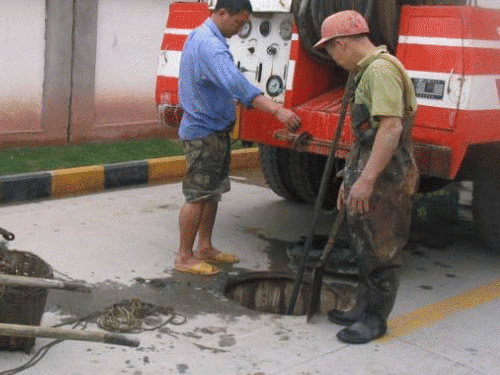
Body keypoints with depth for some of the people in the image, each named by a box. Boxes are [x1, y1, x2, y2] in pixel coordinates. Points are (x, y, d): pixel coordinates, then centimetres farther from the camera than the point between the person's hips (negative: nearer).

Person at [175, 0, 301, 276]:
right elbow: (236, 83, -38)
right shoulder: (209, 45, -23)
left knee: (213, 192, 16)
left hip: (213, 130, 11)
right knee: (198, 196, -3)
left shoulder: (200, 36, 13)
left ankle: (205, 247, 26)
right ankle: (184, 257, 6)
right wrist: (277, 110, -45)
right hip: (203, 132, -10)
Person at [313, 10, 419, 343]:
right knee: (365, 247, 19)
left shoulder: (381, 69, -17)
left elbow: (391, 128, -27)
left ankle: (375, 320, 13)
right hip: (369, 178, 10)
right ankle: (364, 309, 32)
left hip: (385, 181, -10)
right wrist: (350, 178, 23)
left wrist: (366, 180, -27)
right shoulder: (367, 71, 17)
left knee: (380, 252, 1)